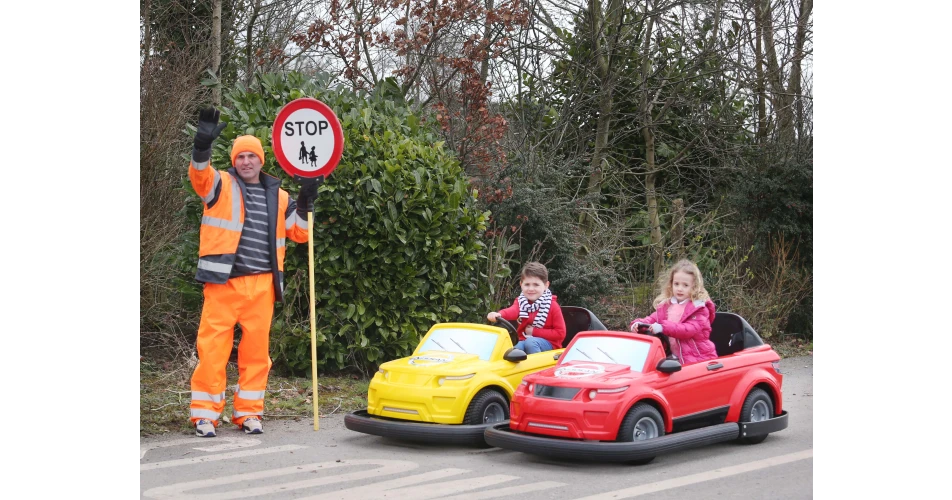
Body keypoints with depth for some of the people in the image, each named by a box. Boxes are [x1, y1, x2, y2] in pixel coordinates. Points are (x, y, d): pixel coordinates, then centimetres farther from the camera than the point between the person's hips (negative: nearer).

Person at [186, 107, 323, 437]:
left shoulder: (277, 196, 18)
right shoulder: (221, 185, 7)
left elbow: (299, 233, 17)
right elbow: (199, 175, -15)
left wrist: (306, 202, 3)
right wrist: (202, 146, -35)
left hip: (262, 284, 4)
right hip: (223, 281, -3)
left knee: (256, 348, 5)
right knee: (213, 347, -5)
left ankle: (249, 411, 15)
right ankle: (204, 413, 2)